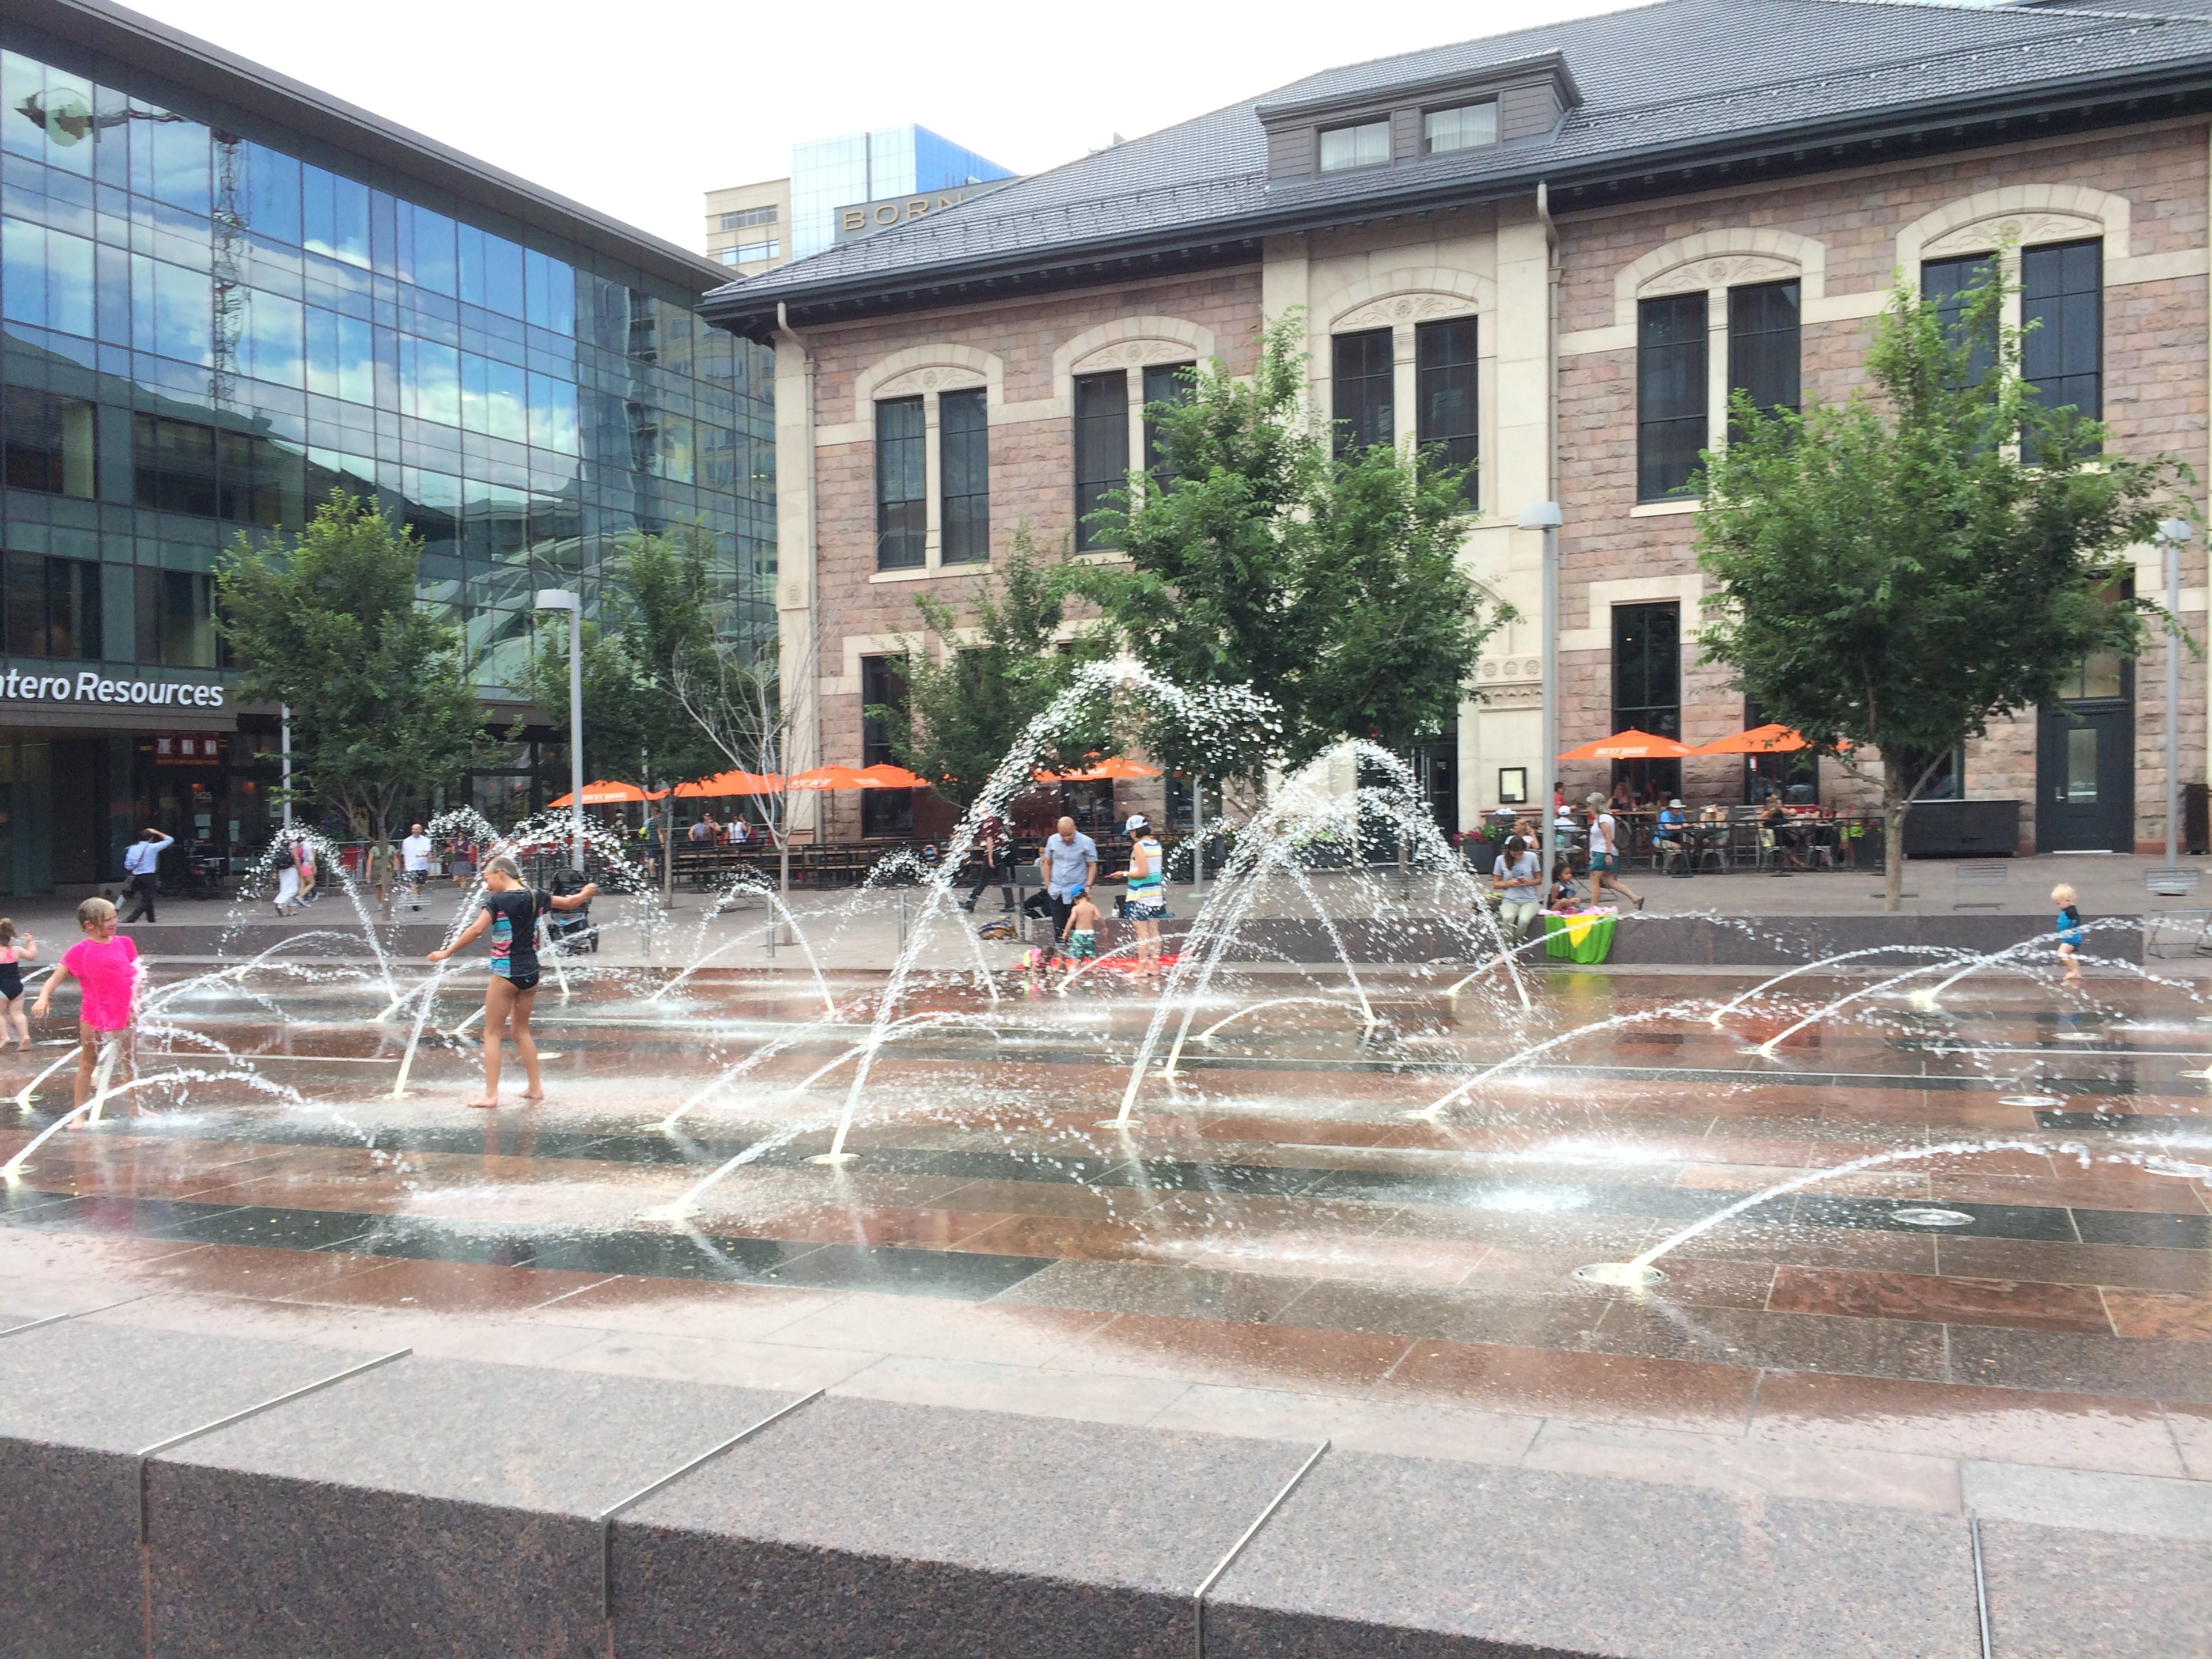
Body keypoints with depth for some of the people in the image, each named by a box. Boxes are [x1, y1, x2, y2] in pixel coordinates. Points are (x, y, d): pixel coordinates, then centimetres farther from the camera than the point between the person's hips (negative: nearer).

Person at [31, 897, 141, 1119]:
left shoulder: (123, 943, 2)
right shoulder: (81, 951, -8)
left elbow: (135, 974, 7)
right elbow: (56, 977, -10)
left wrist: (135, 999, -6)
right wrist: (43, 997, -27)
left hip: (123, 1015, 4)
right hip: (94, 1017, -4)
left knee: (129, 1062, 15)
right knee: (88, 1064, 7)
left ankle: (135, 1108, 30)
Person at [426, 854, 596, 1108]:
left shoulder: (498, 901, -13)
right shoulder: (536, 896, 4)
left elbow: (476, 930, -23)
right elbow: (571, 902, 16)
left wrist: (446, 952, -16)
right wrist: (586, 892, 36)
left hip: (506, 973, -6)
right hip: (530, 972, 7)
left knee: (492, 1033, 2)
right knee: (522, 1030, 20)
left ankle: (491, 1094, -2)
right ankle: (534, 1087, 23)